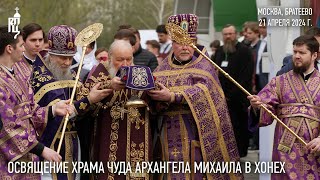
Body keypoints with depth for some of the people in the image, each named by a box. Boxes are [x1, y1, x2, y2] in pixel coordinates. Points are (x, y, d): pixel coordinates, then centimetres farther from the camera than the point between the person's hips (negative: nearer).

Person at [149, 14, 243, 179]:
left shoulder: (203, 66, 3)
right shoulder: (163, 68, 13)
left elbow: (202, 92, -15)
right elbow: (153, 95, 3)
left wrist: (172, 97, -26)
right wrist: (158, 97, -21)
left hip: (194, 134, -3)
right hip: (169, 135, 3)